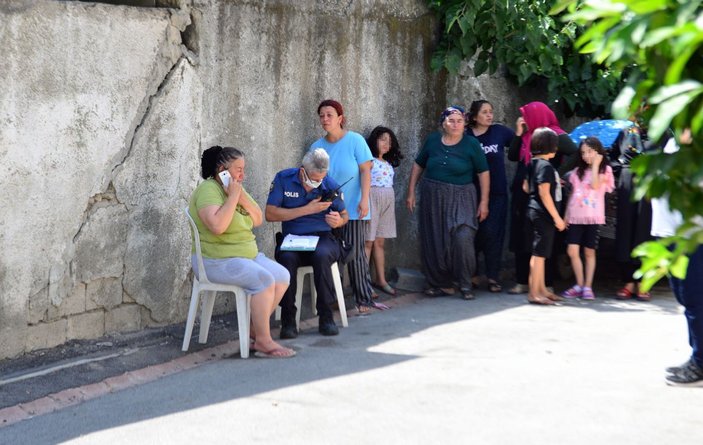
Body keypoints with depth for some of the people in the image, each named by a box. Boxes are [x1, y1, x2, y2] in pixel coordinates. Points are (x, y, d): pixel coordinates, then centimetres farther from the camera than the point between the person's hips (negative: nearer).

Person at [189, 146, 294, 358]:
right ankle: (263, 342, -21)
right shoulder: (208, 190, -15)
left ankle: (255, 330, 1)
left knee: (282, 276, -6)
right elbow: (217, 226, -31)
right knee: (264, 280, -27)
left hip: (247, 255, 9)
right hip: (216, 261, -9)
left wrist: (243, 198, -9)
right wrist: (233, 197, -23)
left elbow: (258, 220, 8)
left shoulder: (237, 189, 14)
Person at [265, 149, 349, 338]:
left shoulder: (330, 185, 4)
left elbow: (344, 215, 17)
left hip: (322, 238, 1)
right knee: (287, 258, -36)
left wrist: (338, 221, -10)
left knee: (322, 255, -36)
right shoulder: (283, 179, -1)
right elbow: (270, 214, -9)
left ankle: (326, 317, -25)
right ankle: (288, 320, -25)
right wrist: (307, 210, -13)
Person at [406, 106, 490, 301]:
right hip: (433, 198, 3)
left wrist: (484, 202, -4)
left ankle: (465, 284, -2)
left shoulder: (471, 144, -4)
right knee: (434, 242, 5)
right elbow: (418, 165, 13)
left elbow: (483, 173, -1)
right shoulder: (432, 140, 4)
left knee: (463, 239, -17)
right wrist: (411, 192, 10)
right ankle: (442, 284, 18)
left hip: (461, 199, -3)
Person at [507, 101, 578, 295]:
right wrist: (518, 133, 4)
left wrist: (557, 173, -19)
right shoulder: (527, 135, 14)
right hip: (522, 194, 7)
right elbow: (512, 156, 12)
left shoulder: (555, 136, -8)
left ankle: (547, 284, 5)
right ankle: (523, 282, 14)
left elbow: (576, 154, -17)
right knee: (521, 239, 8)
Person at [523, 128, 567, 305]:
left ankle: (542, 290, 24)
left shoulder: (533, 163, 10)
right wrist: (557, 217, -18)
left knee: (538, 254, 15)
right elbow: (544, 194, -20)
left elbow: (526, 187, 16)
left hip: (534, 211, 9)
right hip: (543, 214, -9)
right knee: (539, 254, -6)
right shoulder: (546, 166, -16)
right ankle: (534, 293, -4)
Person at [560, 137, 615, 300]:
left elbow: (595, 185, -15)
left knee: (589, 252, 2)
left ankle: (588, 286, 8)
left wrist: (595, 165, -9)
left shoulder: (604, 170, 3)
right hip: (575, 216, 3)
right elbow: (572, 194, 15)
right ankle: (579, 285, 4)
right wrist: (566, 215, 9)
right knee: (572, 251, -6)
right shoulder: (577, 171, 14)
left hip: (592, 217, -3)